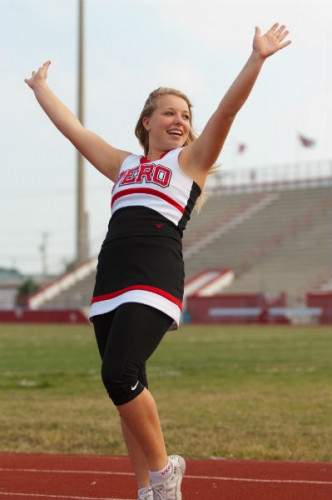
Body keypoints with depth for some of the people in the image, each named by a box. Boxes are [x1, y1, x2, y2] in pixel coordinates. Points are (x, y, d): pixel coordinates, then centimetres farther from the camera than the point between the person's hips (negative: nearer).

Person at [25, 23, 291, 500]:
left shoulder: (191, 159, 11)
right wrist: (41, 87, 40)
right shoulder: (124, 165, 24)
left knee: (119, 376, -21)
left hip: (155, 278, -6)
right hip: (110, 280, 6)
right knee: (127, 389, 4)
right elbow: (73, 129, 33)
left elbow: (227, 110, -1)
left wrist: (257, 58, -10)